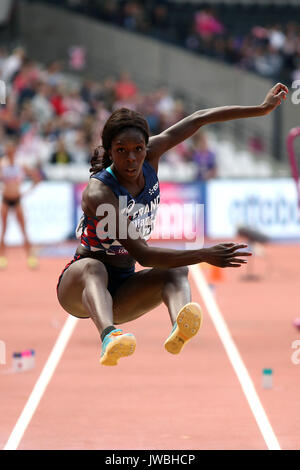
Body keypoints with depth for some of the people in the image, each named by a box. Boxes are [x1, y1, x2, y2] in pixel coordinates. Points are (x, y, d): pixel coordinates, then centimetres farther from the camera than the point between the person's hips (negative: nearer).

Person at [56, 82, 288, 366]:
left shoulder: (149, 159, -6)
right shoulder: (99, 192, -26)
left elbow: (198, 120, 5)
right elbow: (141, 254, -32)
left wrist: (262, 109, 9)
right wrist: (203, 255, -35)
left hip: (118, 295, 7)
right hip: (77, 288, -7)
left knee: (176, 271, -19)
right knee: (93, 267, -39)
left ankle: (179, 330, -51)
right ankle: (108, 337, -69)